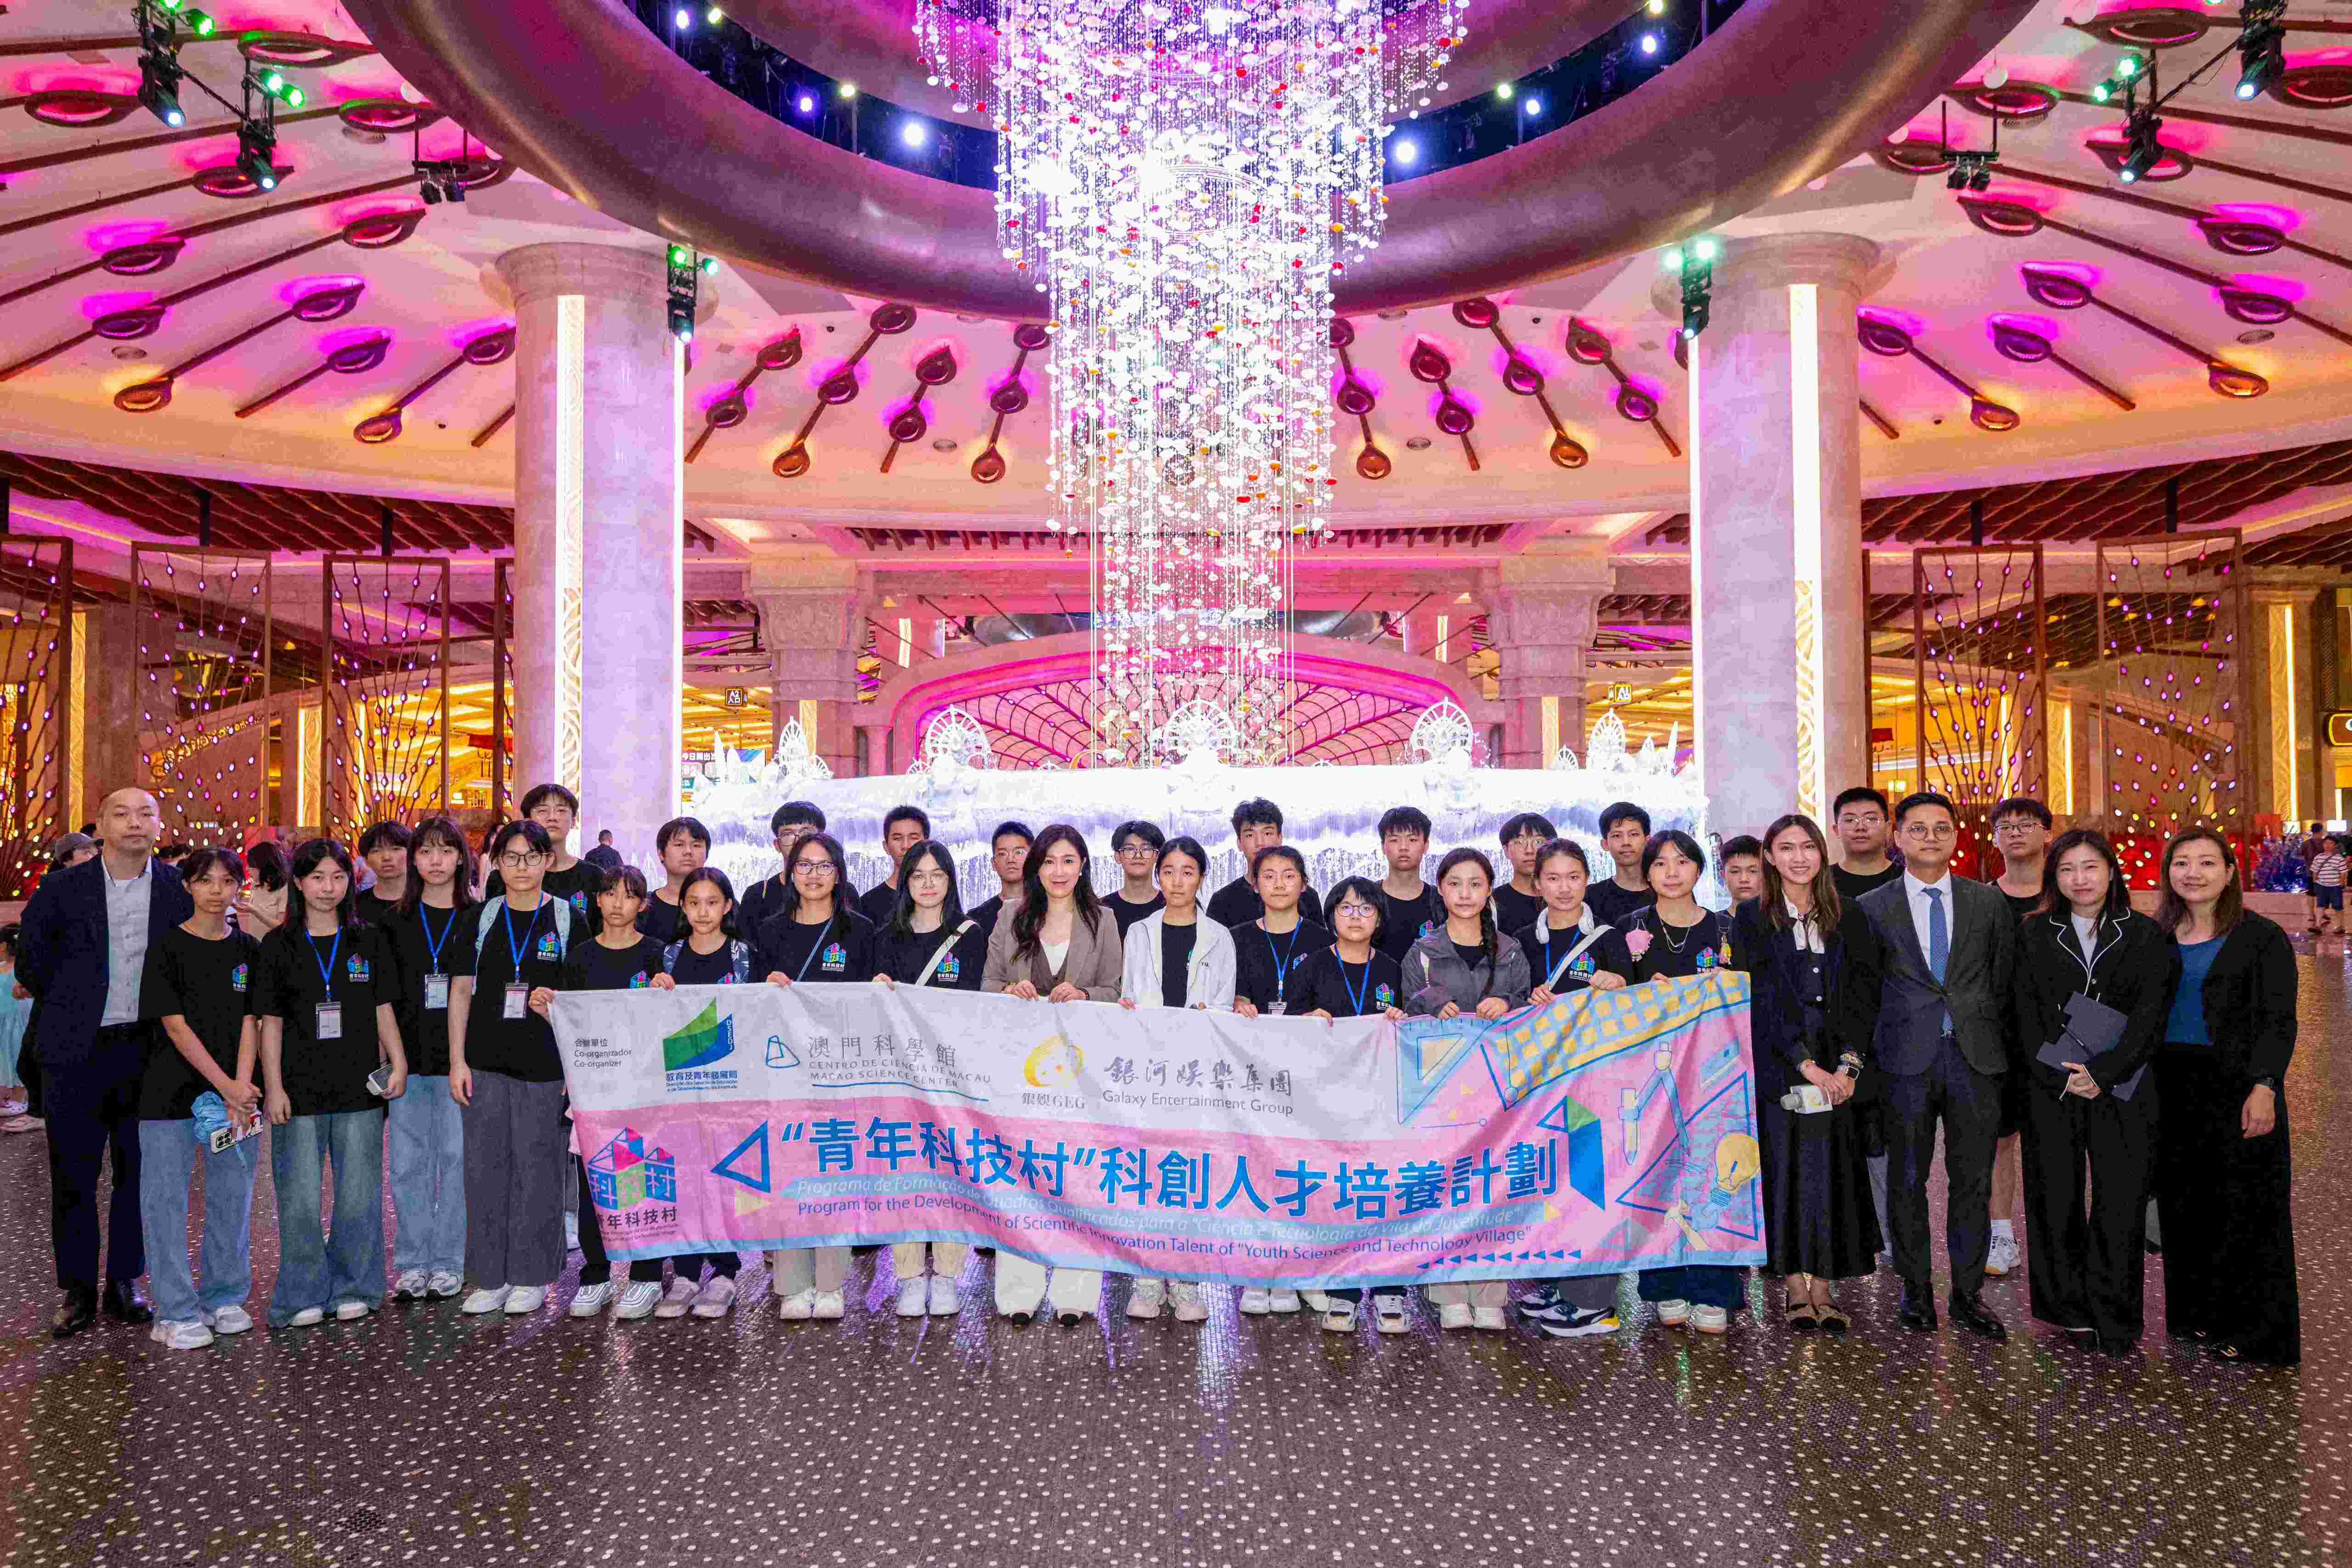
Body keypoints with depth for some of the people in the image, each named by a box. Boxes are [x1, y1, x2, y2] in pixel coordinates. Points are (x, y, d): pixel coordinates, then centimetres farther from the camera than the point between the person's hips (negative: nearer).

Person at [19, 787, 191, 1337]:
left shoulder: (178, 890, -1)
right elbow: (31, 961, 9)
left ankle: (124, 1284, 21)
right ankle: (77, 1292, 18)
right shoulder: (63, 888, -2)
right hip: (77, 1051, -1)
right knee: (73, 1177, 6)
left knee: (138, 1173, 8)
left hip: (145, 1049, 1)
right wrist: (70, 1006, 8)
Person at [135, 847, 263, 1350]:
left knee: (233, 1198, 8)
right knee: (166, 1200, 0)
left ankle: (224, 1298, 21)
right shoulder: (167, 949, -3)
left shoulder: (248, 950, 7)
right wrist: (227, 1086, -14)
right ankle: (177, 1312, 9)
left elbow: (250, 1023, 2)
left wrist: (240, 1090, -11)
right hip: (173, 1093, -3)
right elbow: (175, 1026, -9)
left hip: (237, 1093, 3)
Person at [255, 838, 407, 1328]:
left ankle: (353, 1288, 18)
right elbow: (270, 1022, 2)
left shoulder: (368, 941, 7)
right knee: (300, 1197, 1)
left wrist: (398, 1064, 0)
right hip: (300, 1087, -1)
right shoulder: (279, 946, 2)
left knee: (358, 1194, 5)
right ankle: (305, 1295, 12)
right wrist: (274, 1087, -4)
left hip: (360, 1086, 1)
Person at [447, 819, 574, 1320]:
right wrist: (457, 1061, 1)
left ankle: (531, 1278, 13)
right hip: (486, 1064, 2)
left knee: (537, 1167, 2)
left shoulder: (567, 919, 2)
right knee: (485, 1167, 4)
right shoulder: (480, 920, 7)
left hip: (546, 1065, -2)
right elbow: (461, 991, 8)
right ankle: (490, 1278, 14)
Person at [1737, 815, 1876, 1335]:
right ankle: (1796, 1288, 8)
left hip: (1835, 1070, 3)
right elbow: (1764, 1000, -7)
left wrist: (1849, 1064, -8)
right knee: (1784, 1169, -1)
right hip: (1778, 1067, -2)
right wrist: (1808, 1067, -13)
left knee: (1832, 1171, 2)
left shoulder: (1842, 917, 10)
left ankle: (1824, 1287, 9)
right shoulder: (1751, 918, 0)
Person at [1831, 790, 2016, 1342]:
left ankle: (1967, 1293, 18)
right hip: (1906, 1059, -1)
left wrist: (2004, 1048, 5)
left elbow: (2005, 981, 10)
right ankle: (1916, 1290, 19)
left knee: (1973, 1181, 5)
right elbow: (1858, 991, 4)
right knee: (1907, 1179, 6)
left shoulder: (1988, 903, 9)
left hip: (1976, 1057, 1)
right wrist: (1853, 1055, -1)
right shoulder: (1870, 909, 4)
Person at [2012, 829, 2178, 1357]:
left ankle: (2115, 1322, 8)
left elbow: (2151, 1015, -4)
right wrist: (2061, 1077, -10)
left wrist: (2103, 1072, -15)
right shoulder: (2034, 935, 8)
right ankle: (2069, 1308, 16)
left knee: (2121, 1205, -2)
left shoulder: (2146, 936, 5)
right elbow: (2027, 1015, 2)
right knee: (2056, 1200, 3)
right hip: (2051, 1090, 1)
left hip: (2122, 1089, -1)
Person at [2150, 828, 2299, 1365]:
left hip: (2236, 1088, -4)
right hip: (2170, 1088, 5)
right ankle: (2195, 1316, 21)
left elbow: (2279, 1022, -8)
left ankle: (2253, 1332, 10)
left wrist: (2263, 1087, -19)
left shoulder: (2261, 937, -4)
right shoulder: (2154, 936, 10)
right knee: (2183, 1205, 9)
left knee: (2243, 1205, 0)